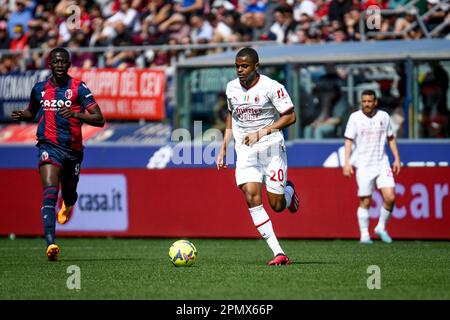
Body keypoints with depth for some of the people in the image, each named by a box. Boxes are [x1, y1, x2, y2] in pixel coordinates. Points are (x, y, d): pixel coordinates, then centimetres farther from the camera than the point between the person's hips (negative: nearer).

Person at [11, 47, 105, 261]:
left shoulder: (78, 88, -5)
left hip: (73, 149, 0)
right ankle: (50, 244, -30)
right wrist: (21, 115, 3)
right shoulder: (40, 89, 5)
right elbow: (32, 112, 26)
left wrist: (75, 114, -25)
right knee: (50, 193, -21)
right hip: (49, 147, 0)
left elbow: (99, 119, -10)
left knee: (69, 192, 20)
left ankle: (68, 204, 61)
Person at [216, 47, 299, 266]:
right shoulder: (231, 88, 6)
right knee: (252, 197, -18)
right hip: (245, 152, 3)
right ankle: (278, 253, -18)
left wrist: (262, 132, -19)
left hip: (271, 149, -3)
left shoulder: (271, 87, -10)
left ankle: (289, 190, 38)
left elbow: (290, 117, -9)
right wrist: (223, 149, 17)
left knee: (277, 205, -2)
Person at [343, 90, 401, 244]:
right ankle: (364, 235, 9)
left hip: (382, 163, 2)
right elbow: (349, 140, -2)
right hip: (363, 166, -2)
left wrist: (397, 158, 10)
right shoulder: (355, 117, -3)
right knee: (365, 201, -1)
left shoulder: (384, 116, 5)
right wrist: (347, 162, -11)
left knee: (390, 197, -10)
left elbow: (390, 138, 15)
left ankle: (381, 227, 10)